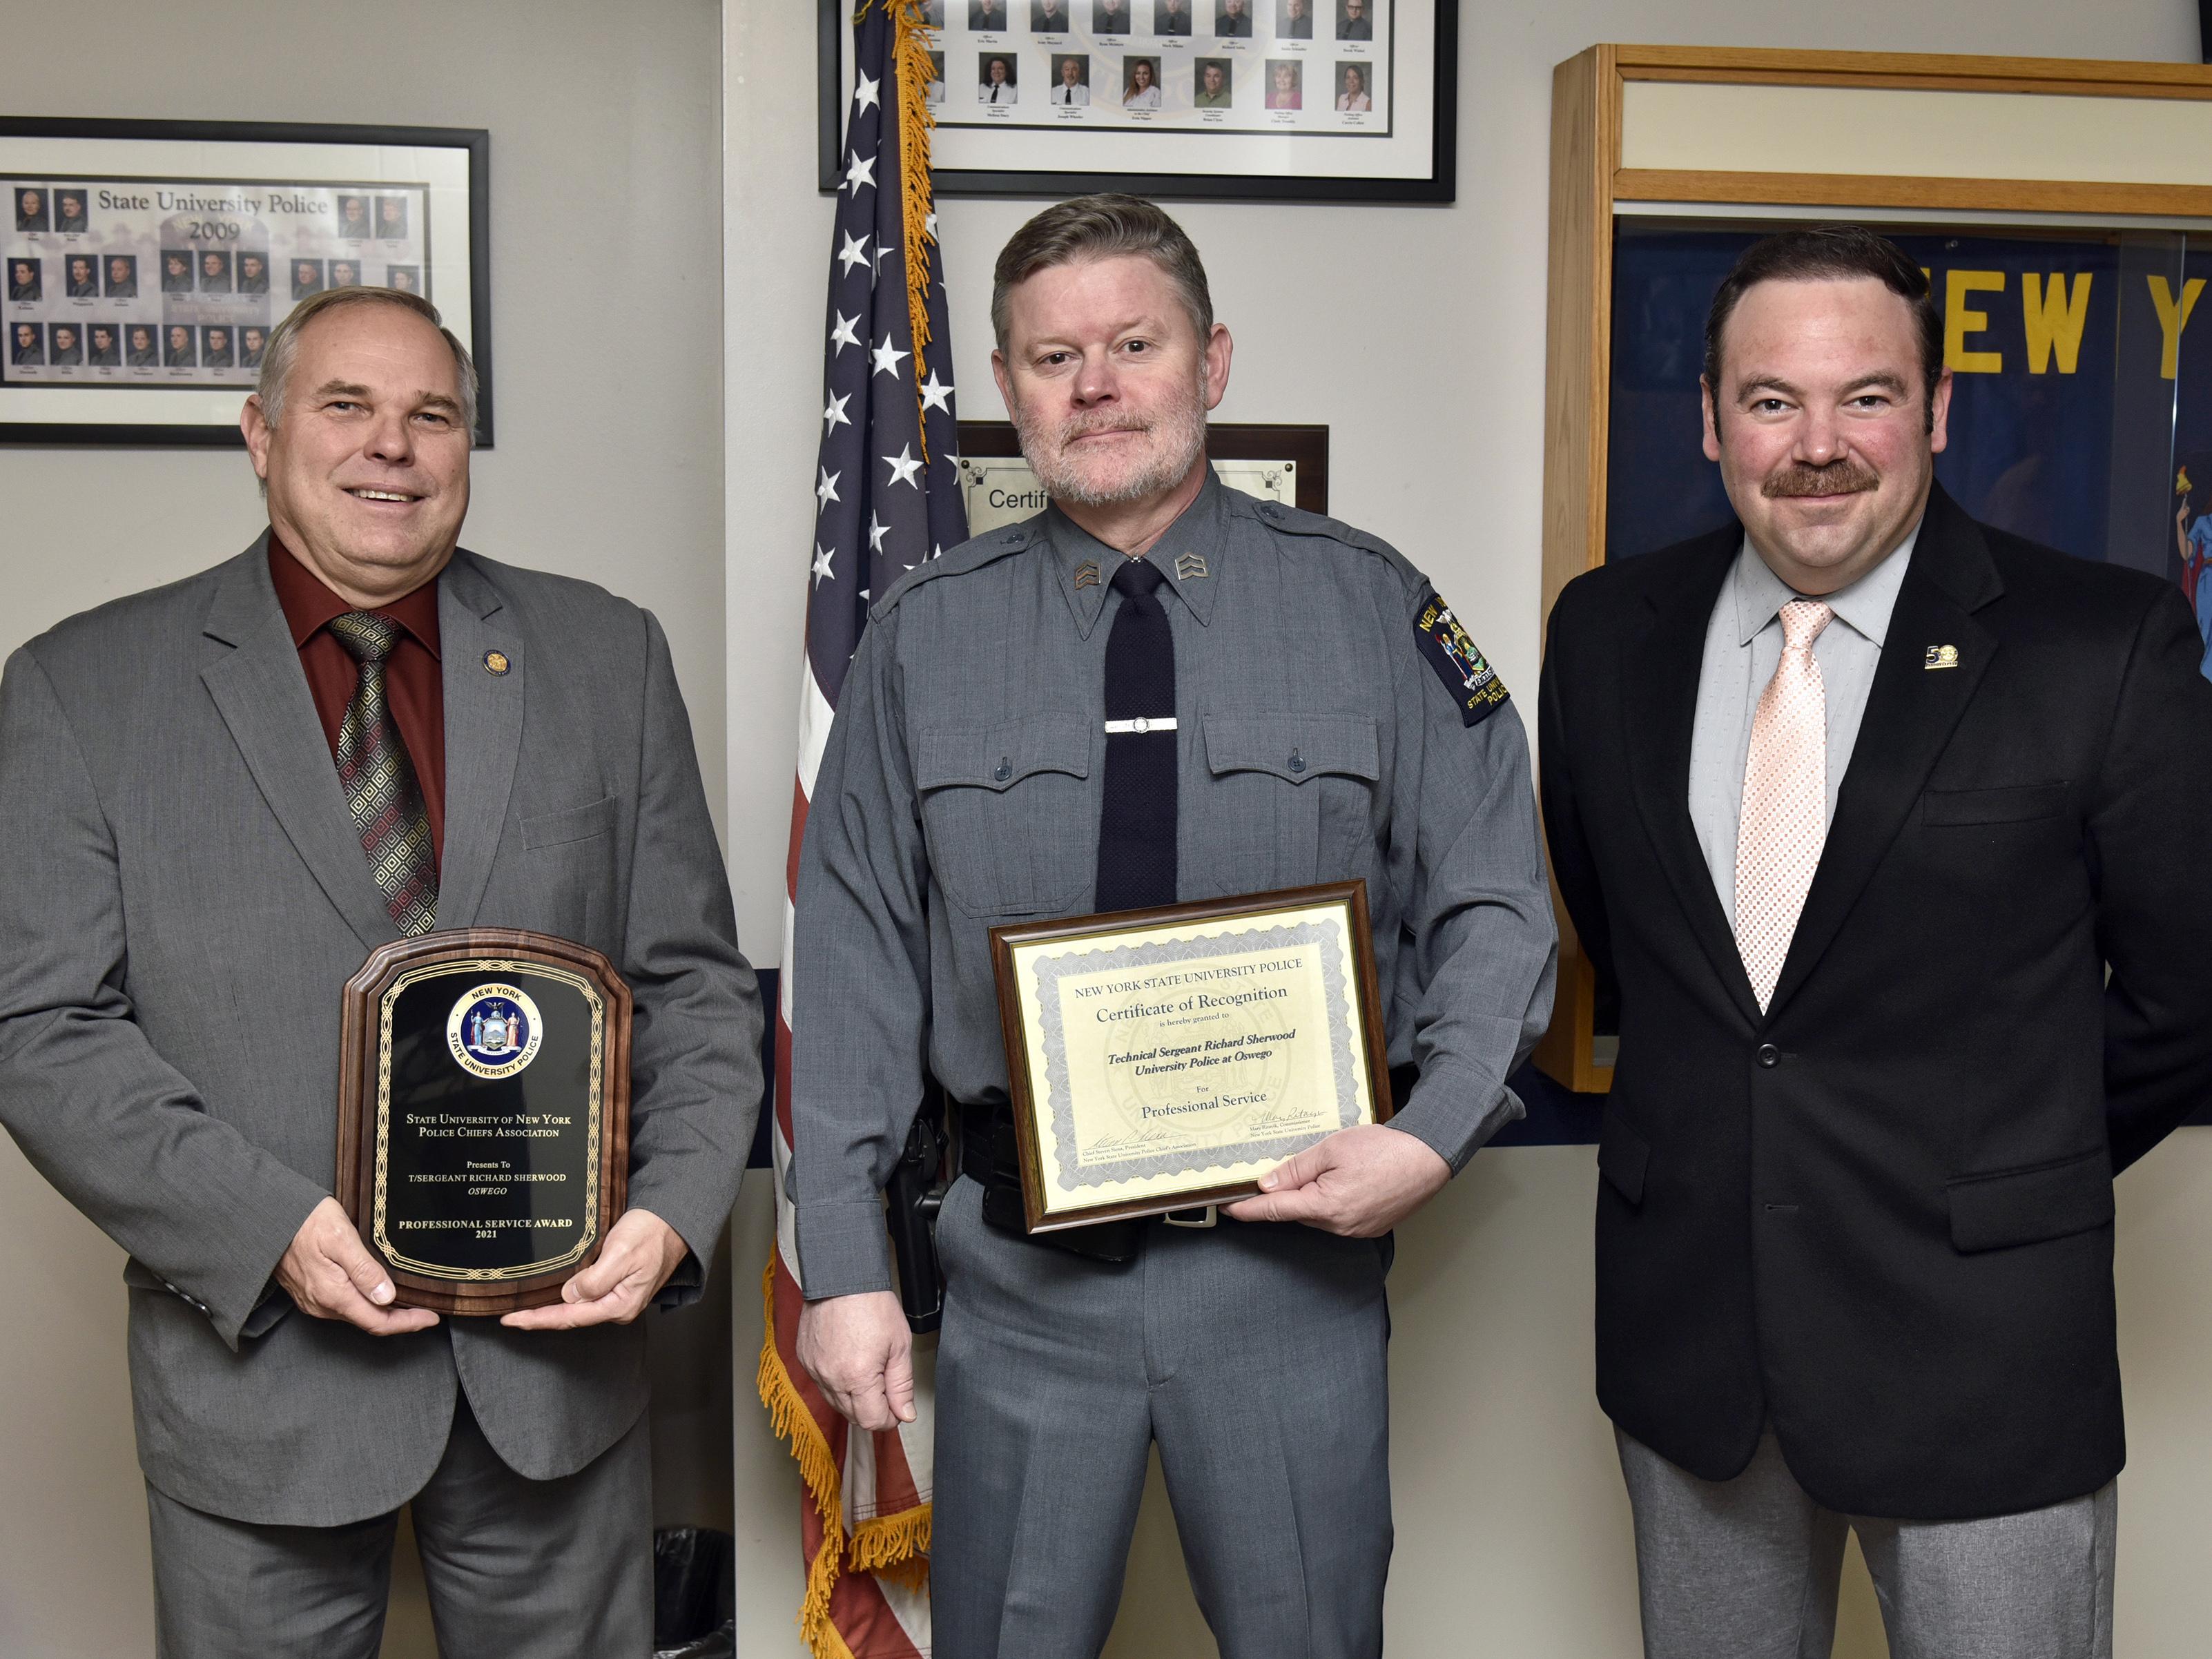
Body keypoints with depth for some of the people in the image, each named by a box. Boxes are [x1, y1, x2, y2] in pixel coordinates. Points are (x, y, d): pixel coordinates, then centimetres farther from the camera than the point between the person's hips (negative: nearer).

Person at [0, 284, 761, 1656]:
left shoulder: (607, 656, 4)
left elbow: (694, 981, 4)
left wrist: (678, 1209, -12)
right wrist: (269, 1229, -18)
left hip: (560, 1345, 2)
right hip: (261, 1356, -1)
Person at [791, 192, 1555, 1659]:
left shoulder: (1372, 608, -1)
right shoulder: (926, 635, 1)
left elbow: (1493, 906, 0)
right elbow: (854, 960, 1)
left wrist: (1433, 1137, -15)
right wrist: (845, 1263, -3)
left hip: (1295, 1249, 0)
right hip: (1025, 1264, 1)